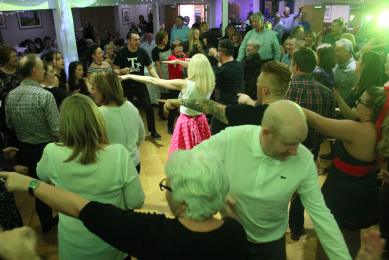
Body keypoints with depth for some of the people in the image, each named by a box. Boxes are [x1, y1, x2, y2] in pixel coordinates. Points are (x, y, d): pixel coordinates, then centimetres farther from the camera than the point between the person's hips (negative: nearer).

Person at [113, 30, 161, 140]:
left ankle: (153, 131, 21)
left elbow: (150, 67, 0)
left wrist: (157, 78, -15)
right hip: (126, 86, -2)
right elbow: (115, 70, -5)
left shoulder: (142, 52, -5)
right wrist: (122, 71, -28)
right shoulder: (121, 53, -10)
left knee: (149, 108, 4)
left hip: (140, 85, 2)